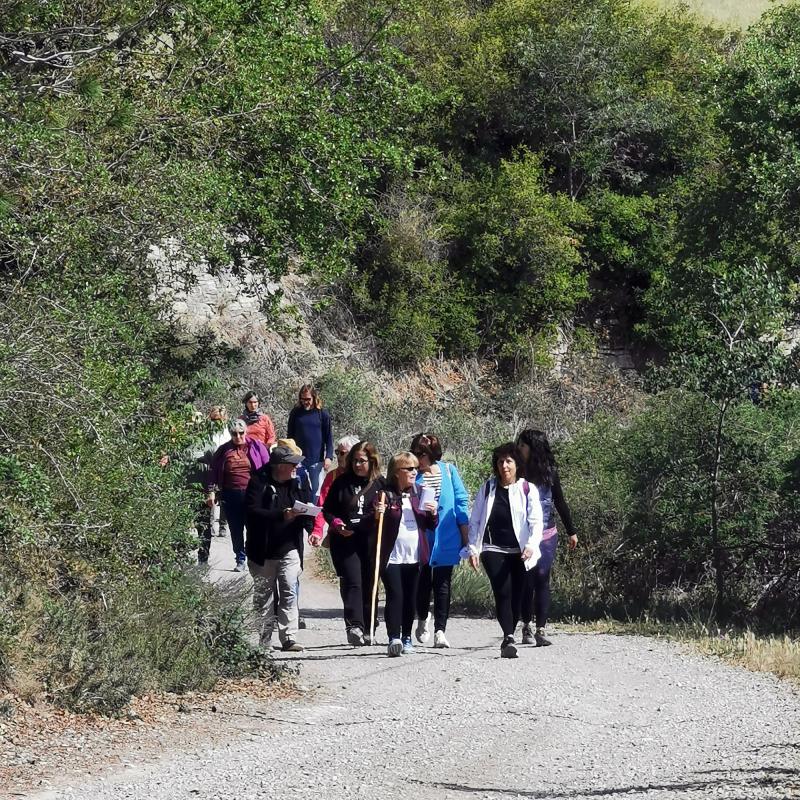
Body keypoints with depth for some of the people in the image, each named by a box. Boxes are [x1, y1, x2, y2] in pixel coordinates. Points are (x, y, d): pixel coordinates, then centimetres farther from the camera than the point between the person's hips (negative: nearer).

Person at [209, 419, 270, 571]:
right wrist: (212, 492, 4)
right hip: (231, 496, 2)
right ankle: (240, 560, 16)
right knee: (236, 530, 7)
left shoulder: (256, 446, 2)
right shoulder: (223, 450, 7)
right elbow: (214, 472, 11)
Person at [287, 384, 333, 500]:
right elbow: (290, 436, 10)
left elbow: (329, 437, 2)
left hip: (316, 460, -1)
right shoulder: (295, 413, 4)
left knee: (314, 489, 3)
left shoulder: (323, 414, 0)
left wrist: (329, 457, -5)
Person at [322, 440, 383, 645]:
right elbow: (327, 509, 11)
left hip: (371, 542, 1)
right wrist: (336, 524, -7)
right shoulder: (342, 482, 7)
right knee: (352, 582, -14)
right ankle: (354, 626, -24)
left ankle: (367, 630, 16)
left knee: (369, 584, 6)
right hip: (345, 542, -1)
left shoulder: (380, 484, 6)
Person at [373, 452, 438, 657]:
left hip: (414, 556, 5)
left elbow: (431, 525, 16)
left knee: (410, 599, 9)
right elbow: (373, 525, -3)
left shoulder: (419, 493, 12)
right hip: (391, 556, -5)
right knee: (395, 596, -13)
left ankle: (406, 638, 19)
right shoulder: (385, 494, -3)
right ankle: (394, 638, -17)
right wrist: (377, 515, -24)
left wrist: (433, 513, -5)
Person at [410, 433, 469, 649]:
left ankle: (440, 630, -1)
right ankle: (423, 618, 36)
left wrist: (466, 534, 3)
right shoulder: (413, 475, -2)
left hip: (446, 539, -1)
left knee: (442, 583, -2)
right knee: (422, 582, 10)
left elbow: (461, 501, 3)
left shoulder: (448, 470, -2)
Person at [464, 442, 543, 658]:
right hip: (493, 549, 0)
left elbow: (536, 521, -6)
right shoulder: (487, 489, 8)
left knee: (516, 596, 4)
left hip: (519, 551, 0)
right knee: (503, 592, -17)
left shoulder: (527, 490, 2)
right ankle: (509, 638, -27)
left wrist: (531, 545, -23)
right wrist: (473, 549, 3)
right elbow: (475, 521, 11)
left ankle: (508, 640, 20)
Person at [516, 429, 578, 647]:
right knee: (526, 581, 0)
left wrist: (571, 532, 15)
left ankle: (540, 630, -6)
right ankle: (526, 627, 12)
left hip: (546, 536, 0)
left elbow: (560, 503, 12)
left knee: (542, 580, -6)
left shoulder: (549, 472, 2)